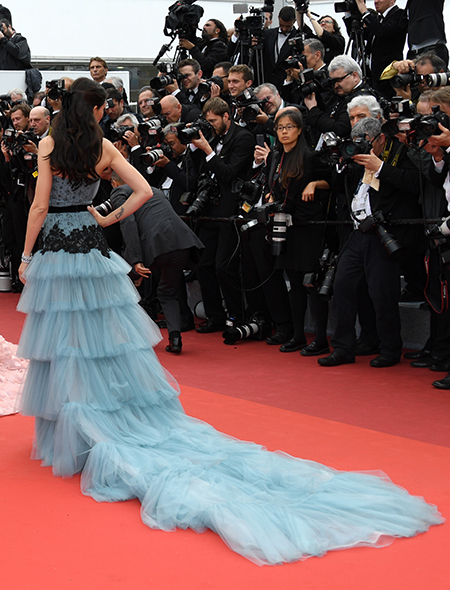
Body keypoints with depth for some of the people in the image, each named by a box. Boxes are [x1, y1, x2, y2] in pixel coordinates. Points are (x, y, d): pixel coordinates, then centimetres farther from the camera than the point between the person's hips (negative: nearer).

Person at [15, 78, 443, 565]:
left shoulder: (48, 145, -6)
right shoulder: (103, 147, 3)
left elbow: (40, 205, -7)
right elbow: (143, 190, 1)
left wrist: (26, 256, 0)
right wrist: (108, 219, 10)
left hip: (54, 250, -3)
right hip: (91, 249, 3)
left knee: (66, 349, 2)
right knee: (107, 342, 8)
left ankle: (72, 439, 9)